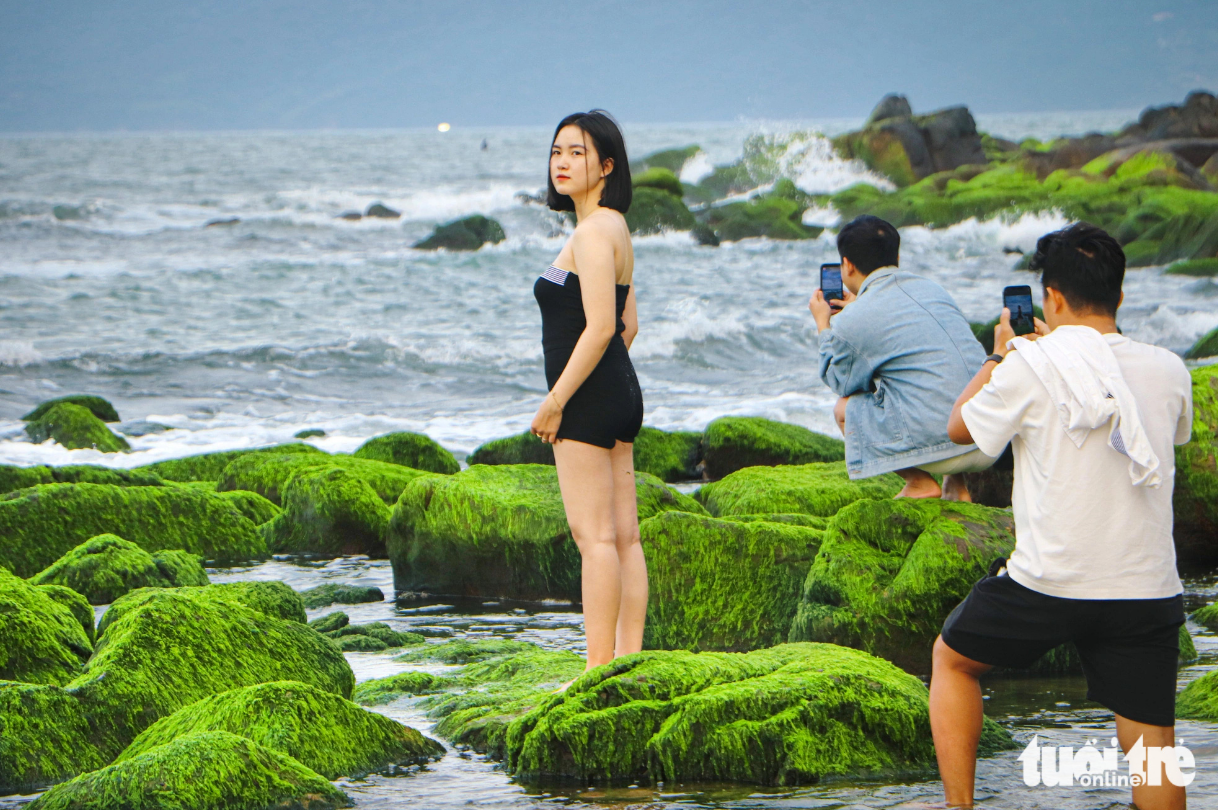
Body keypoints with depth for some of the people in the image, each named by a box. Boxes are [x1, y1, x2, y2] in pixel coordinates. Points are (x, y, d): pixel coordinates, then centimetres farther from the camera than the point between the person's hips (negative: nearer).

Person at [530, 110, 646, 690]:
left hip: (588, 399, -11)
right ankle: (629, 657, 12)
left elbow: (600, 328, -22)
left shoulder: (593, 233, -15)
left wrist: (554, 402, -19)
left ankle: (599, 668, -8)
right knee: (623, 536, 9)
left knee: (594, 534, -9)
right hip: (620, 391, 11)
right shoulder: (614, 229, 16)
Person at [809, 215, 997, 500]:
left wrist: (823, 325, 26)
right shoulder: (932, 288, 14)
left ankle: (920, 482, 4)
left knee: (845, 409, 16)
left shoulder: (851, 321, -5)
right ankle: (956, 485, 19)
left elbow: (839, 382, 13)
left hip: (936, 444, -6)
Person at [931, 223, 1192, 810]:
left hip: (1046, 585, -2)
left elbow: (959, 428, 7)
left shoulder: (1031, 367, -10)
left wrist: (999, 355, 21)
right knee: (1151, 743, 6)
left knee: (952, 658, 23)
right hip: (1148, 591, 3)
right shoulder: (1169, 372, 1)